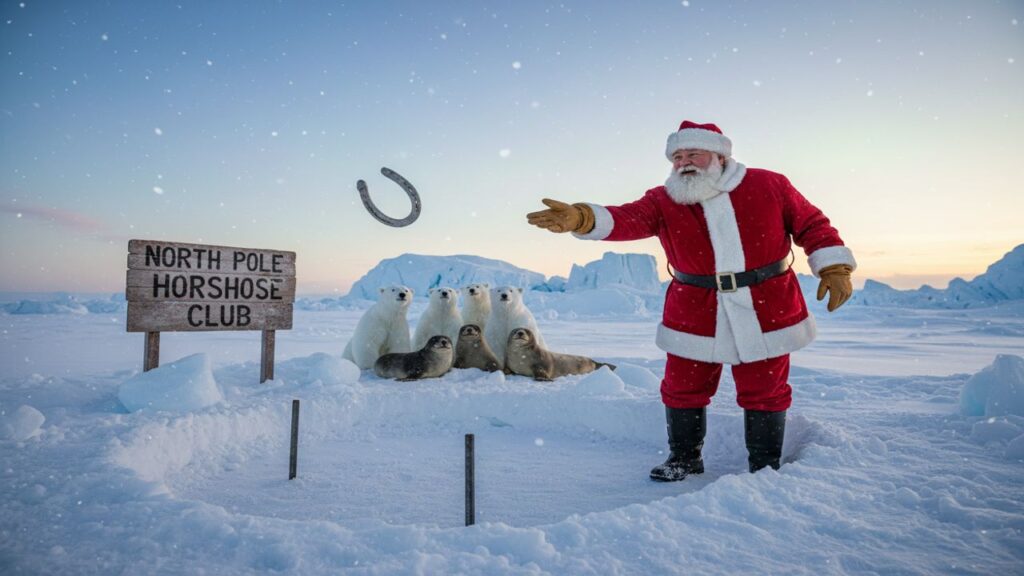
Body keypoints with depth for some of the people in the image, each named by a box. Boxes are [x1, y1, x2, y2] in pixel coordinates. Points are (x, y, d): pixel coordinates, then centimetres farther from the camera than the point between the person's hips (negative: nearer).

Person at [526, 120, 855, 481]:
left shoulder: (770, 186, -4)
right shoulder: (663, 201, -5)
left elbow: (811, 224, 4)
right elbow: (627, 220, -21)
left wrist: (834, 268, -3)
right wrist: (581, 219, -40)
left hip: (766, 313, -1)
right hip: (695, 316, 1)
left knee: (765, 393, 10)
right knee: (683, 390, 11)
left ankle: (766, 468, 31)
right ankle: (684, 459, 34)